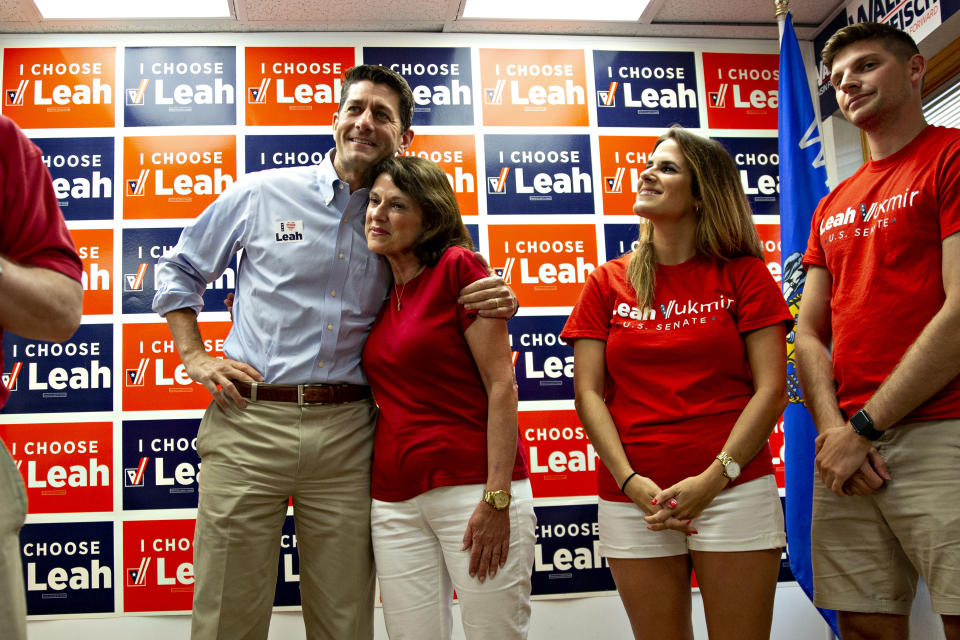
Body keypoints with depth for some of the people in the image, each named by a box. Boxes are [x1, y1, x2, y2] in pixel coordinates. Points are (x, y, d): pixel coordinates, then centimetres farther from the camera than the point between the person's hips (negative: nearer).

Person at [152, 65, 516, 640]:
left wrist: (495, 300, -5)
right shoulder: (263, 193, 6)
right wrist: (194, 356, 6)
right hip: (249, 425, -1)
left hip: (347, 434, 2)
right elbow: (180, 269, 17)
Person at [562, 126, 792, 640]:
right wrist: (631, 482, -10)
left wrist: (714, 478, -13)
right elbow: (588, 391, 3)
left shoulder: (744, 274, 4)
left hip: (733, 489, -1)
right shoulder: (607, 282, 9)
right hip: (631, 497, 2)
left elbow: (771, 388, -3)